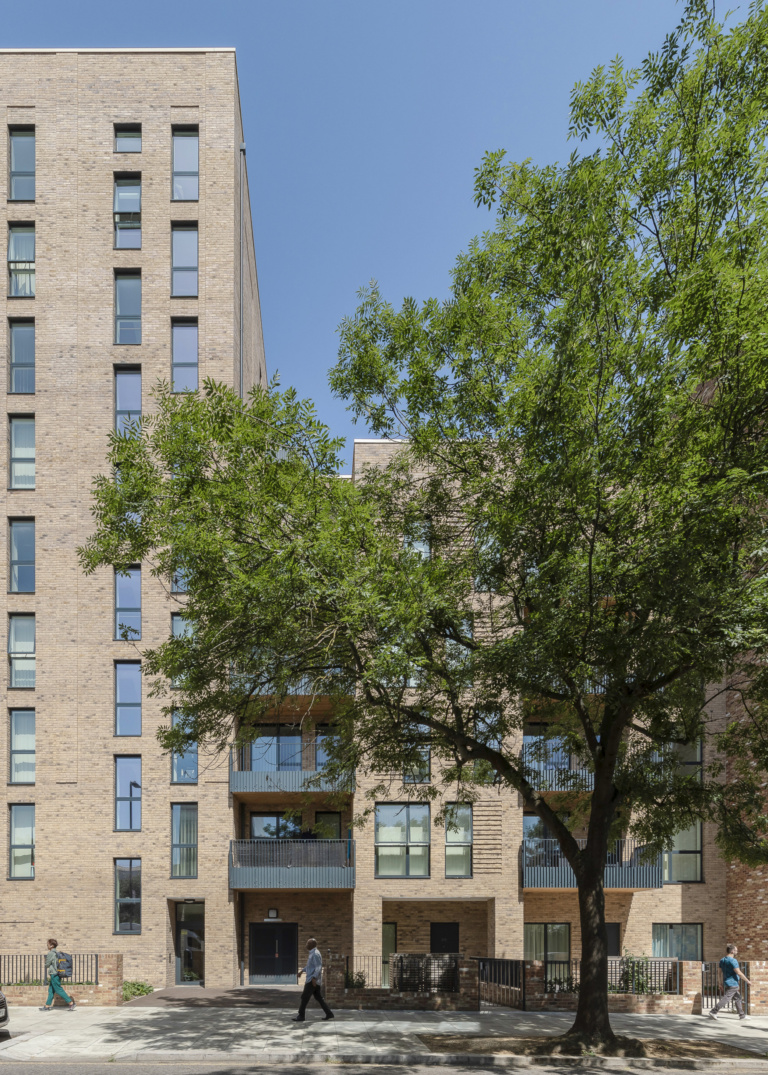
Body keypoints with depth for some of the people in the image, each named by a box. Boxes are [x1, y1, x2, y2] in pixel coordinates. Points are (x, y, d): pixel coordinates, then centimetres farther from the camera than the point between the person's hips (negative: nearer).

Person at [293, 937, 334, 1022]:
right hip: (314, 981, 10)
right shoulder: (312, 953, 16)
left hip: (312, 980, -10)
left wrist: (314, 977, -33)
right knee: (318, 997, 11)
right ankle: (329, 1013, 10)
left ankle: (301, 1016, 1)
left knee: (304, 997, -4)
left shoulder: (315, 954, -16)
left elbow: (318, 967, -24)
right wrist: (302, 971, 36)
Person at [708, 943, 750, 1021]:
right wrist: (747, 981, -10)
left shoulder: (722, 960, 11)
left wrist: (722, 984, 20)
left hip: (726, 983, 10)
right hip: (732, 984, -10)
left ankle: (742, 1016, 21)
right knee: (725, 999, -9)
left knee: (738, 998, 17)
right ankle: (713, 1012, -12)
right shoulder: (733, 961, -17)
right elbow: (739, 973, -20)